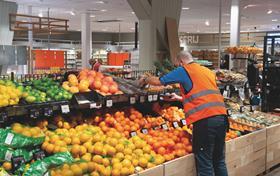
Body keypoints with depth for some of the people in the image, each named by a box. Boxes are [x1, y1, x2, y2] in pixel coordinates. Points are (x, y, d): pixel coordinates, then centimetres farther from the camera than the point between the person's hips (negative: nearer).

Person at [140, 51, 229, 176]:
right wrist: (179, 98, 43)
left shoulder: (183, 70, 4)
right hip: (221, 116, 7)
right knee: (219, 161, 16)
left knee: (205, 164, 0)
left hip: (205, 120, -7)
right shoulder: (208, 71, 24)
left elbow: (158, 81, 8)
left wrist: (145, 80, 27)